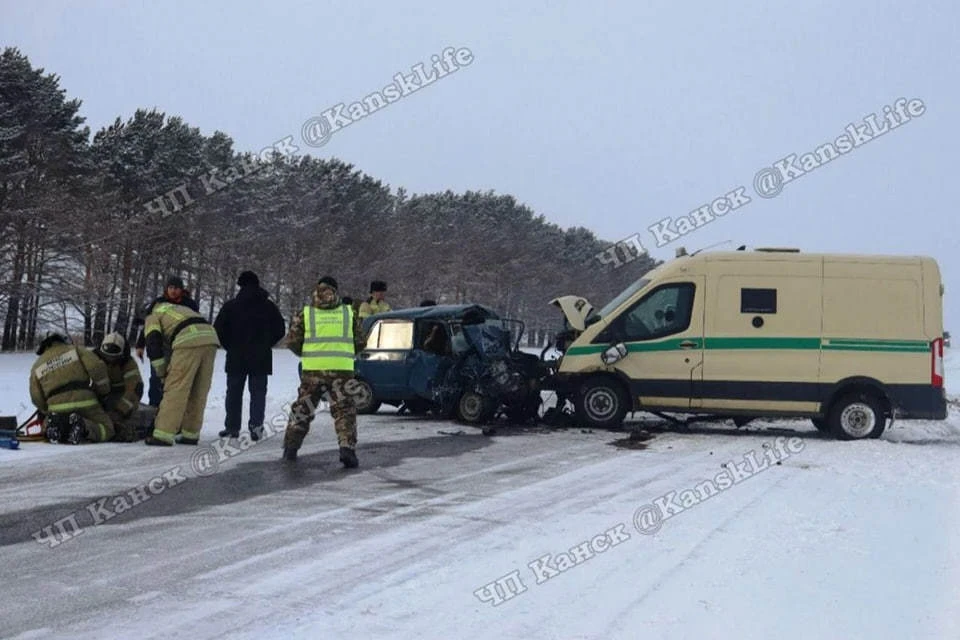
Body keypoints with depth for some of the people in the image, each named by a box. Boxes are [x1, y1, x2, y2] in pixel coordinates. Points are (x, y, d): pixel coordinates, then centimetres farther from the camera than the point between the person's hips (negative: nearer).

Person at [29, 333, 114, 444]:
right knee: (107, 429, 11)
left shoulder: (37, 366, 19)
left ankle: (55, 424, -7)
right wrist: (103, 392, 9)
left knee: (46, 426, 31)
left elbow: (37, 399, 14)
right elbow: (97, 368, -3)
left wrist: (48, 412, 27)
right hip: (85, 402, -2)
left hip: (57, 409, 2)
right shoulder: (76, 350, 11)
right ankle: (83, 427, -20)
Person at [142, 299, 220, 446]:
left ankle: (163, 435, -6)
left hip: (189, 342, -6)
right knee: (199, 392, 13)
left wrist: (162, 374, 13)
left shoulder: (152, 318, 21)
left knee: (175, 390, -4)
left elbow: (153, 345, 6)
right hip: (211, 338, 6)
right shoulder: (181, 309, 41)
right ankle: (190, 434, 18)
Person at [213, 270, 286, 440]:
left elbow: (218, 330, -5)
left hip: (236, 357, -1)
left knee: (234, 392, 11)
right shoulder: (269, 306, 3)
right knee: (258, 391, 5)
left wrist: (230, 346, 7)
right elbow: (280, 330, 5)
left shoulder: (230, 305, -3)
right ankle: (256, 425, -12)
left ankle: (232, 427, 13)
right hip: (261, 358, 1)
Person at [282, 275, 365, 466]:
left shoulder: (304, 314, 4)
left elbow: (292, 342, 4)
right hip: (342, 370, 0)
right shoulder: (349, 313, 7)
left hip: (312, 370, 0)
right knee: (344, 411, 5)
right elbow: (359, 343, 10)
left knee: (302, 409, 16)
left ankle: (290, 448, 21)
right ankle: (347, 448, -11)